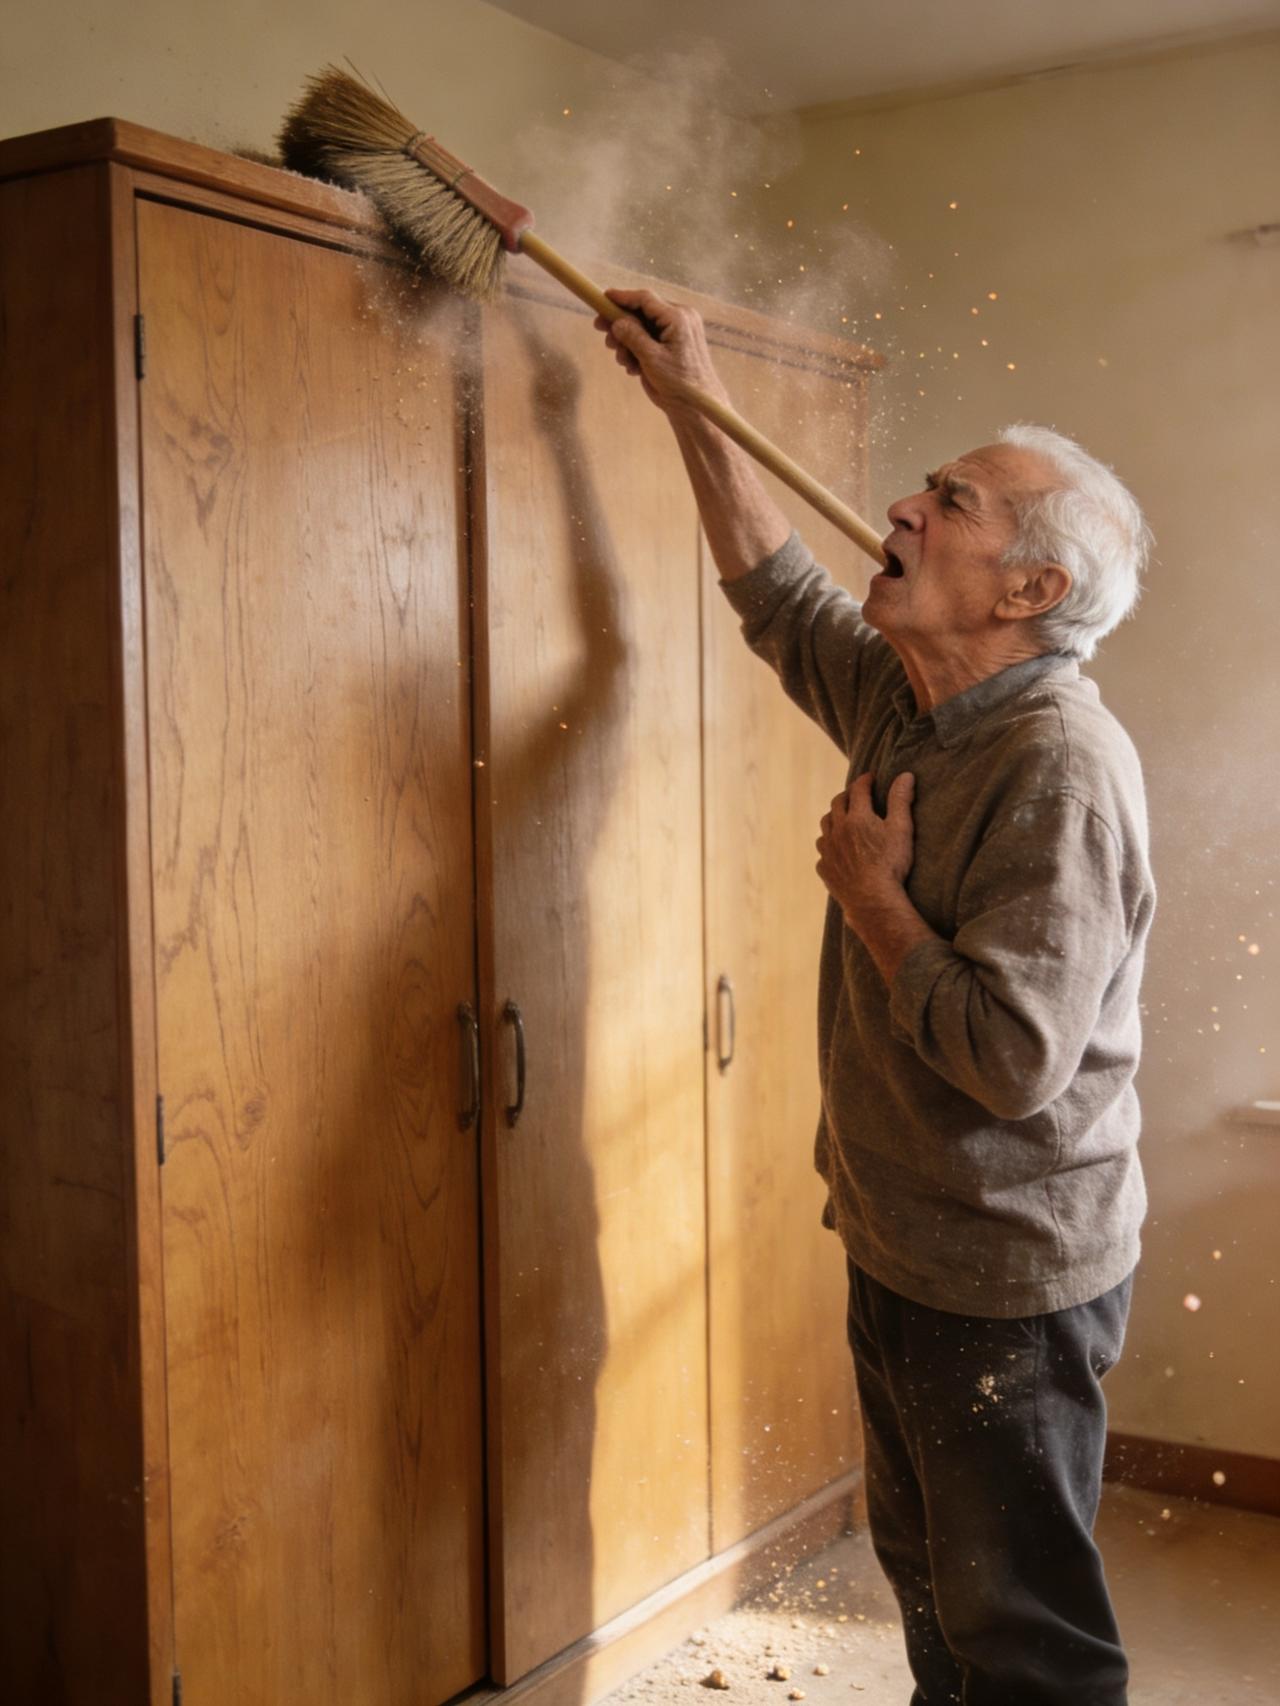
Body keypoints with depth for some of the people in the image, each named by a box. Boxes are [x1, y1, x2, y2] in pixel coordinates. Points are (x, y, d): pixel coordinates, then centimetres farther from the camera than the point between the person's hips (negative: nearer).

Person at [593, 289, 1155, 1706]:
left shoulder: (1059, 767, -26)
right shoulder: (906, 705, 2)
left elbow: (1015, 1057, -32)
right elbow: (776, 593, 19)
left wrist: (872, 896, -19)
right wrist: (690, 404, 16)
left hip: (1010, 1285, -9)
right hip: (901, 1253, 9)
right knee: (925, 1580, 24)